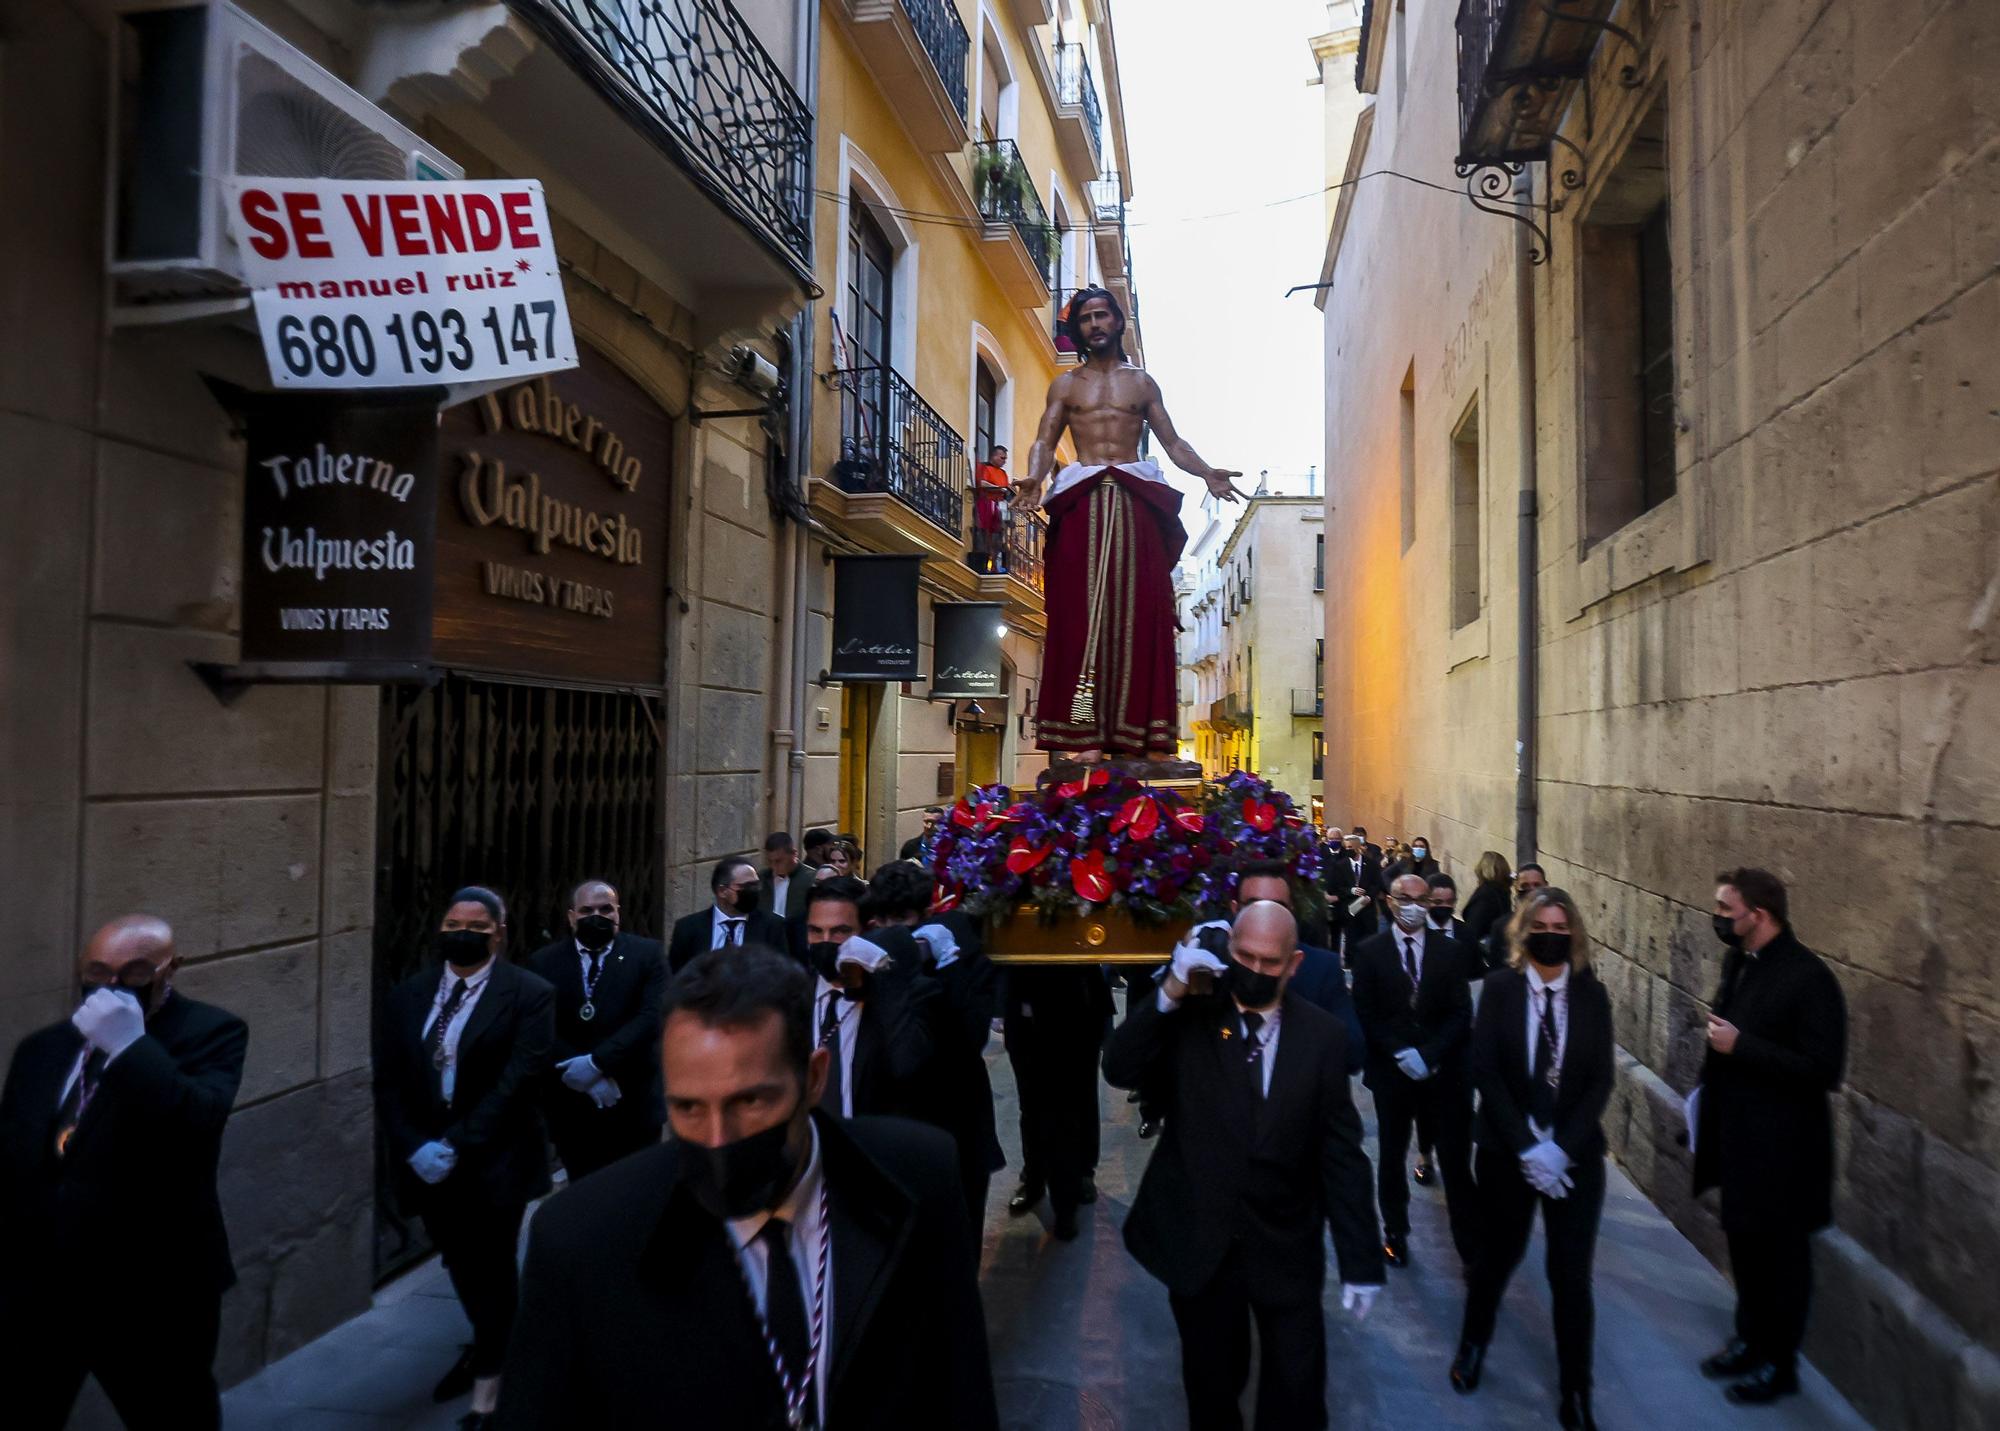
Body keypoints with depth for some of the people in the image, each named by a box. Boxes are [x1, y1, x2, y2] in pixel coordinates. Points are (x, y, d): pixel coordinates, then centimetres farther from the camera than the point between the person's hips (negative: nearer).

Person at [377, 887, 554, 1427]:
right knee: (461, 1264, 21)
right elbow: (388, 1081, 3)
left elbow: (516, 1082, -17)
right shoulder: (408, 995, 4)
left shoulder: (530, 993, -11)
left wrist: (457, 1147, -21)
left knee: (492, 1271, 6)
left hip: (494, 1161, -5)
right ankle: (488, 1346, 47)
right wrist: (415, 1147, -10)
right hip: (428, 1163, 5)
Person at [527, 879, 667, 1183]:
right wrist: (585, 1076, -15)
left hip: (633, 1106, -1)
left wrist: (597, 1062, -19)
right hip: (571, 1109, 1)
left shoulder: (647, 954, 0)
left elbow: (653, 1016, -11)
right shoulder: (543, 962, 4)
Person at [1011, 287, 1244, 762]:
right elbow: (1044, 442, 7)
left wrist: (1207, 473, -4)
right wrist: (1034, 477, -15)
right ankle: (1085, 733, -12)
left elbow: (1173, 442, 14)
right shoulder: (1066, 384, 17)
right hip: (1082, 501, -1)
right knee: (1083, 611, -9)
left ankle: (1143, 732, -6)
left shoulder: (1142, 382, 19)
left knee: (1139, 611, -6)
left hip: (1136, 501, 1)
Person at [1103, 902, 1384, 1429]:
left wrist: (1360, 1259, -2)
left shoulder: (1322, 1034, -4)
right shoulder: (1190, 1014, -6)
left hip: (1287, 1250, 0)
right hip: (1198, 1244, 0)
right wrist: (1169, 993, -27)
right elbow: (1120, 1070, -16)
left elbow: (1341, 1152, -2)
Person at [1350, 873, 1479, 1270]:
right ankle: (1395, 1234, 29)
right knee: (1392, 1158, 13)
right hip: (1392, 1073, 0)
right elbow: (1367, 1015, -3)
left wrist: (1429, 1055, -12)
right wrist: (1401, 1054, -14)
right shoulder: (1369, 953, 0)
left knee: (1456, 1162, -1)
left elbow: (1461, 1013, -1)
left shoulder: (1449, 951, 3)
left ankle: (1471, 1247, 7)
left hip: (1444, 1072, 0)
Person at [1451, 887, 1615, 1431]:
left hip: (1576, 1155, 1)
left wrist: (1562, 1147, -14)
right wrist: (1526, 1146, -15)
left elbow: (1601, 1080, -4)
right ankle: (1473, 1345, 40)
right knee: (1498, 1254, 14)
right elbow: (1485, 1070, -9)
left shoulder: (1592, 994, -2)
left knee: (1572, 1273, 3)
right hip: (1507, 1150, -1)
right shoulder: (1500, 987, -6)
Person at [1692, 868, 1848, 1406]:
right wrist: (1709, 1086, 7)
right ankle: (1751, 1339, 41)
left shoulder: (1808, 977, -23)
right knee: (1744, 1244, 22)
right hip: (1737, 1135, 8)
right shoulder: (1737, 962, 2)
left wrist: (1740, 1046, -26)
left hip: (1781, 1147, -7)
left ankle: (1779, 1364, 29)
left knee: (1780, 1256, 11)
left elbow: (1823, 1069, -24)